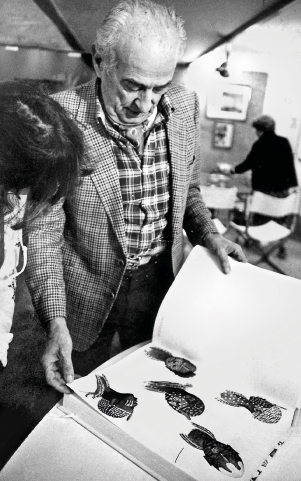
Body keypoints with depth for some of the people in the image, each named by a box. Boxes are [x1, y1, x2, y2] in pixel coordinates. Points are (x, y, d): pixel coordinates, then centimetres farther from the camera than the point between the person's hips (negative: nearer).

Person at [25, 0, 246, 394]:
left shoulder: (185, 106, -6)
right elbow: (43, 229, -16)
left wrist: (208, 235, -9)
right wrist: (55, 321, -22)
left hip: (161, 288, 3)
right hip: (87, 295, -2)